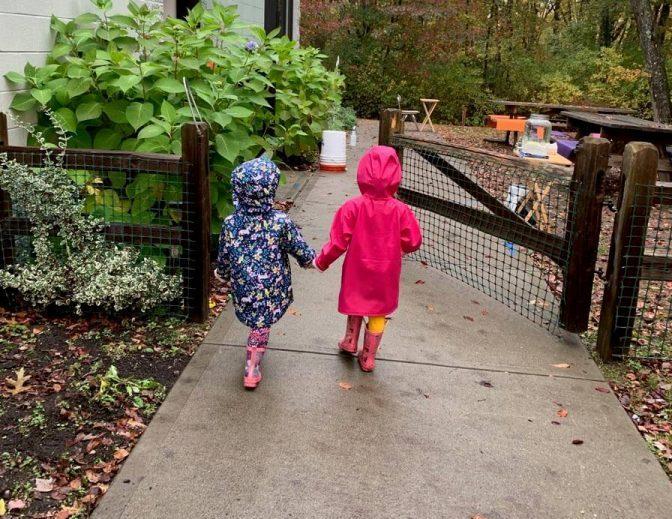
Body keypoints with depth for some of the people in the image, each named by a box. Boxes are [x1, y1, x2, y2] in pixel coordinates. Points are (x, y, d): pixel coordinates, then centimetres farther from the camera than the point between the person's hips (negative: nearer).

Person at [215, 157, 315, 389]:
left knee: (254, 321, 25)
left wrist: (221, 273, 20)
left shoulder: (230, 223, -13)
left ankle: (254, 357, 44)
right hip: (272, 288, -2)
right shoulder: (281, 222, -19)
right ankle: (252, 370, 20)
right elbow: (298, 247, -5)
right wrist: (310, 259, 16)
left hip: (244, 286, 2)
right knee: (262, 325, 13)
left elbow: (224, 256, 0)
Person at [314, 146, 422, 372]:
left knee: (356, 302, 29)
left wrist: (322, 261, 1)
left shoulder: (353, 207, -20)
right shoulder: (401, 210, -17)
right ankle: (368, 358, 29)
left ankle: (350, 341, 39)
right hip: (386, 276, 0)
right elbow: (412, 243, -9)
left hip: (358, 272, 0)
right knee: (378, 314, 18)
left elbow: (338, 243, -15)